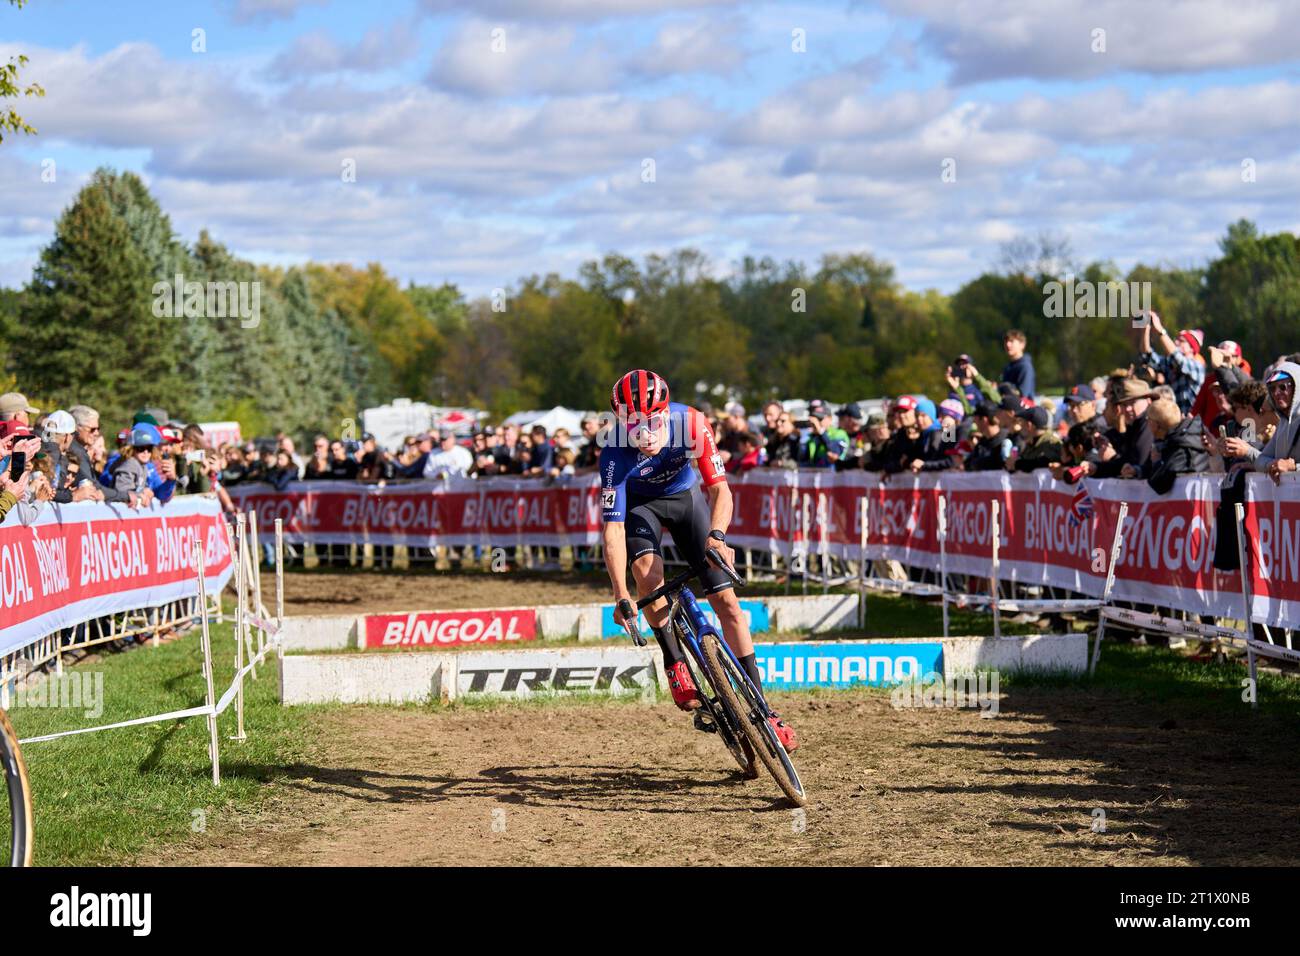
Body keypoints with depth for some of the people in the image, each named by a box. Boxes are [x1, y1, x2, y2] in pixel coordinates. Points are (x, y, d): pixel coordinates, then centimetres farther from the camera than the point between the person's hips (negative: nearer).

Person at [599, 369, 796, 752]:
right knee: (647, 569, -33)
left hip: (685, 496, 1)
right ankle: (676, 665, -14)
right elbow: (613, 527, -35)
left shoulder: (690, 423, -31)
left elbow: (720, 489, -29)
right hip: (640, 504, -1)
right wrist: (621, 596, -44)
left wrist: (716, 536, -48)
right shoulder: (616, 454, -33)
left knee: (726, 600, -7)